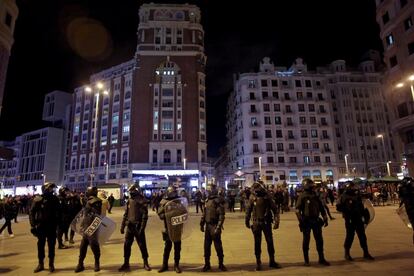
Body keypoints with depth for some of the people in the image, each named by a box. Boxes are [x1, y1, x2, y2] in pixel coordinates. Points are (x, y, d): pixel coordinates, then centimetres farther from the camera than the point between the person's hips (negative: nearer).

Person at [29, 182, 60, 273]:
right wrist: (33, 225, -11)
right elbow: (32, 212, -5)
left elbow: (58, 212, 5)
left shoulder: (55, 199, -1)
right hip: (41, 226, -1)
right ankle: (40, 264, 25)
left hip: (52, 226, 1)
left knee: (51, 246, 7)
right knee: (40, 245, 10)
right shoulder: (38, 199, -7)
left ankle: (51, 264, 18)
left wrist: (58, 223, 1)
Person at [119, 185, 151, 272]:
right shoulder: (130, 201, 7)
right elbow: (126, 214, 13)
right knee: (126, 245, 8)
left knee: (142, 245, 4)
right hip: (130, 227, 6)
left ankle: (146, 263, 20)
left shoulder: (142, 201, -13)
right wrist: (122, 226, 10)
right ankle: (126, 264, 23)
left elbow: (144, 216, -16)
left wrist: (142, 228, -20)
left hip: (138, 227, -5)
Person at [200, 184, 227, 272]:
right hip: (207, 226, 7)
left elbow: (221, 215, -18)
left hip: (214, 226, -6)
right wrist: (201, 224, 14)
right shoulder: (207, 201, 8)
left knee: (218, 246, 6)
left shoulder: (218, 201, -14)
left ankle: (221, 264, 22)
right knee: (206, 246, 12)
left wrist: (218, 227, -23)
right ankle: (207, 264, 25)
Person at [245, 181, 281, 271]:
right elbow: (248, 209, 4)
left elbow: (275, 209, -6)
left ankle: (272, 261, 26)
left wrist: (276, 221, -12)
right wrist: (247, 221, 10)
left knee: (270, 241, 9)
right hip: (256, 223, 0)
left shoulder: (267, 196, -9)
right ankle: (258, 262, 20)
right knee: (257, 243, 7)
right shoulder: (252, 197, -6)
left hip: (267, 222, 0)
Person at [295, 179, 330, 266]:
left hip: (316, 221, 5)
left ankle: (321, 258, 25)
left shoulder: (315, 196, 7)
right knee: (306, 241, 5)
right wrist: (301, 221, -17)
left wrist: (325, 218, 10)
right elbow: (298, 210, -13)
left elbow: (321, 208, 14)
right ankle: (306, 260, 17)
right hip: (306, 222, -5)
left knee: (319, 240, 11)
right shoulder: (302, 196, -10)